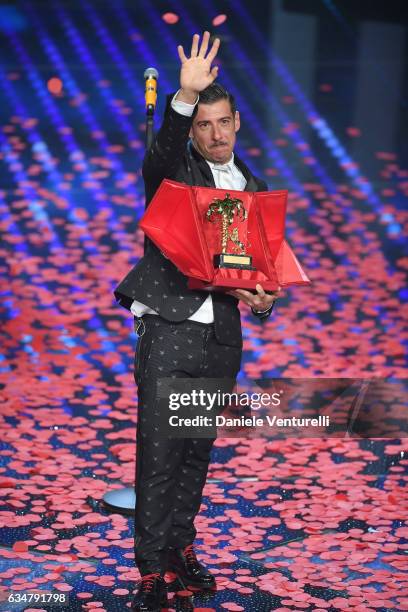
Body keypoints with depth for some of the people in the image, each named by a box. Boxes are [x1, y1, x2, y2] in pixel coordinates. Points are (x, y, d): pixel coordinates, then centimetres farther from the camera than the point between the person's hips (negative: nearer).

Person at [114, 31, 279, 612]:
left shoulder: (254, 188, 14)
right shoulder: (173, 171, -2)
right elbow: (162, 150, -27)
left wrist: (264, 299, -2)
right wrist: (185, 96, -44)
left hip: (221, 338, 5)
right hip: (169, 329, -5)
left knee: (198, 451, 13)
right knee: (158, 455, -5)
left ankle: (181, 546, 26)